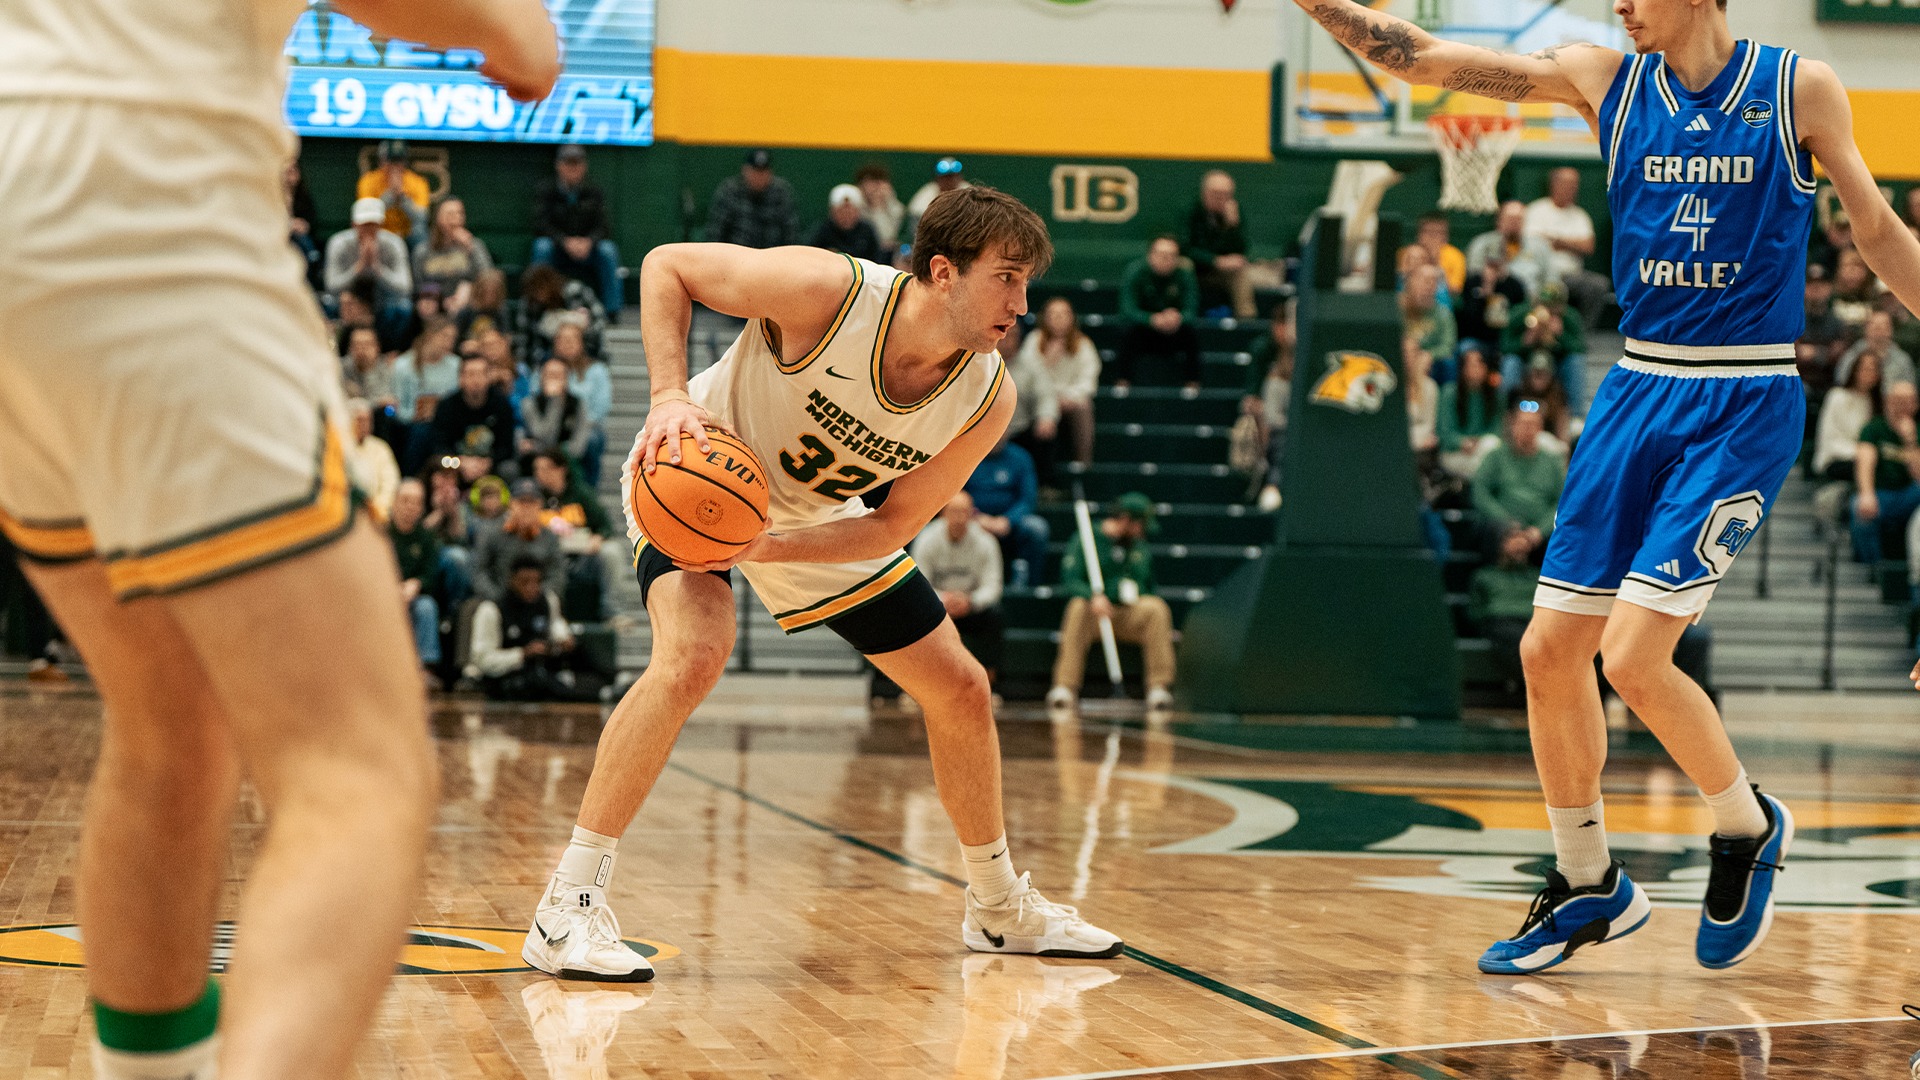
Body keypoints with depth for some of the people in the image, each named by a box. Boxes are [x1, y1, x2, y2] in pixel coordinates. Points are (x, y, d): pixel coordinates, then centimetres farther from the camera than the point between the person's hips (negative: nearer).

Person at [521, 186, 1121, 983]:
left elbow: (895, 524, -13)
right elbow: (667, 267, -21)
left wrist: (769, 548, -28)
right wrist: (671, 395, -33)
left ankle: (999, 907, 31)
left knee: (961, 689, 8)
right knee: (695, 654, -33)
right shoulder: (828, 291, -33)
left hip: (815, 520, 6)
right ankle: (568, 909, -25)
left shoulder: (987, 399, -20)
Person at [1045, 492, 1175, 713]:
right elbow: (1070, 581, -11)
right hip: (1095, 613, -3)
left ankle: (1159, 688, -26)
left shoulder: (1140, 547, 18)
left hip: (1133, 615, 4)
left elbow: (1150, 588, 23)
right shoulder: (1087, 541, 0)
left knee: (1156, 606, -26)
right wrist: (1093, 596, -33)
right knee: (1078, 606, -36)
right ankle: (1064, 688, -37)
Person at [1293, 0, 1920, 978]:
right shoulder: (1603, 80, 3)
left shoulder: (1800, 89, -4)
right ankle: (1587, 885, 21)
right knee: (1549, 650, 3)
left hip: (1746, 408, -5)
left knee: (1633, 656, -14)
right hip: (1637, 389, 5)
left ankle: (1748, 829, 13)